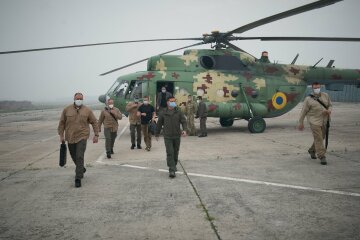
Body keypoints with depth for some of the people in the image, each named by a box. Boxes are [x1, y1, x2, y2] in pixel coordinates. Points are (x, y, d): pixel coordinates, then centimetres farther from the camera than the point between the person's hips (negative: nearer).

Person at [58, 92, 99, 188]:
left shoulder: (87, 110, 0)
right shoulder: (67, 110, 2)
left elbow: (94, 122, 5)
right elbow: (62, 123, 8)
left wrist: (96, 135, 1)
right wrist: (61, 135, 4)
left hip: (82, 137, -3)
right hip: (70, 137, 3)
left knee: (79, 157, -11)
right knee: (74, 156, 14)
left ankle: (78, 179, -6)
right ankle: (81, 169, 42)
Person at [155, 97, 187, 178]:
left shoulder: (179, 112, 2)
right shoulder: (163, 113, 2)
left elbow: (184, 121, -4)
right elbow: (159, 124, 12)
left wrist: (184, 130, -22)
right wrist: (157, 134, 17)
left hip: (177, 136, 2)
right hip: (167, 136, -2)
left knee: (175, 152, 14)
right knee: (170, 153, -11)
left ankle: (174, 165, 35)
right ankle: (172, 170, -12)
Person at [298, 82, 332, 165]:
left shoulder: (325, 96, 6)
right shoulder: (308, 99, -5)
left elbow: (330, 105, 15)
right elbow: (303, 111, -2)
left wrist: (329, 110, -9)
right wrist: (301, 123, 0)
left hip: (324, 121, 5)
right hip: (314, 121, -5)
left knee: (321, 138, 14)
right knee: (318, 139, -9)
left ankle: (312, 151, 36)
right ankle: (322, 157, -6)